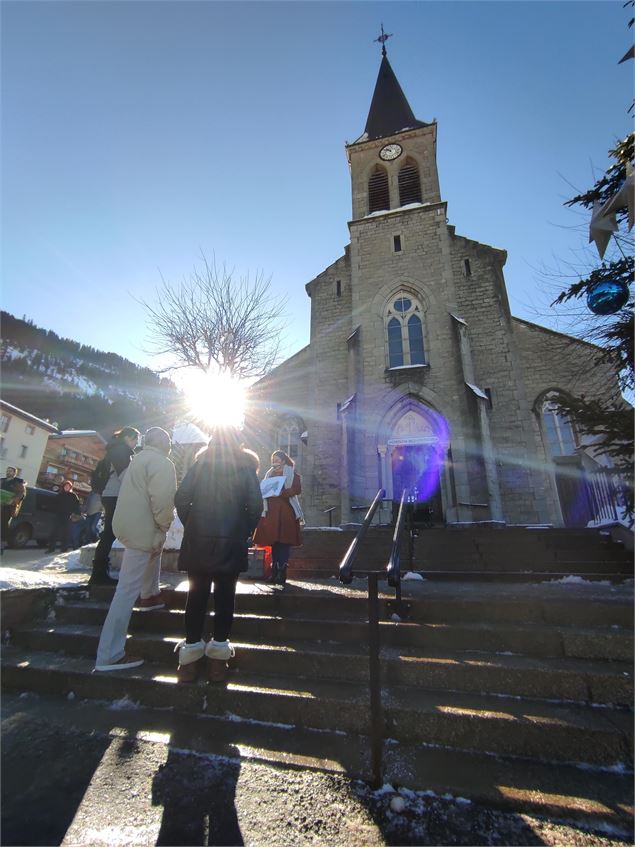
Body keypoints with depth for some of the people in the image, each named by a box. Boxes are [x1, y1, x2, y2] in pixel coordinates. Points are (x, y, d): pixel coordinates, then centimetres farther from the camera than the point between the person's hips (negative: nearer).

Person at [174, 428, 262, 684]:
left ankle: (191, 657, 18)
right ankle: (218, 660, 17)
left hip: (198, 541, 1)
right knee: (225, 596, 9)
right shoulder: (246, 468, -2)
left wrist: (191, 526, 7)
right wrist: (244, 533, 4)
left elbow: (181, 498, -5)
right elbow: (255, 505, -9)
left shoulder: (200, 464, 0)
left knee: (197, 594, 11)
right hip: (231, 544, -1)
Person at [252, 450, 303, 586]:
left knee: (284, 541, -6)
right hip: (271, 512, 5)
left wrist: (281, 493, -22)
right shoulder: (269, 474, 19)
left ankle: (282, 573, -4)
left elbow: (297, 489, -11)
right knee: (273, 541, 6)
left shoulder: (291, 473, 3)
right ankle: (275, 572, 13)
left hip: (286, 512, -4)